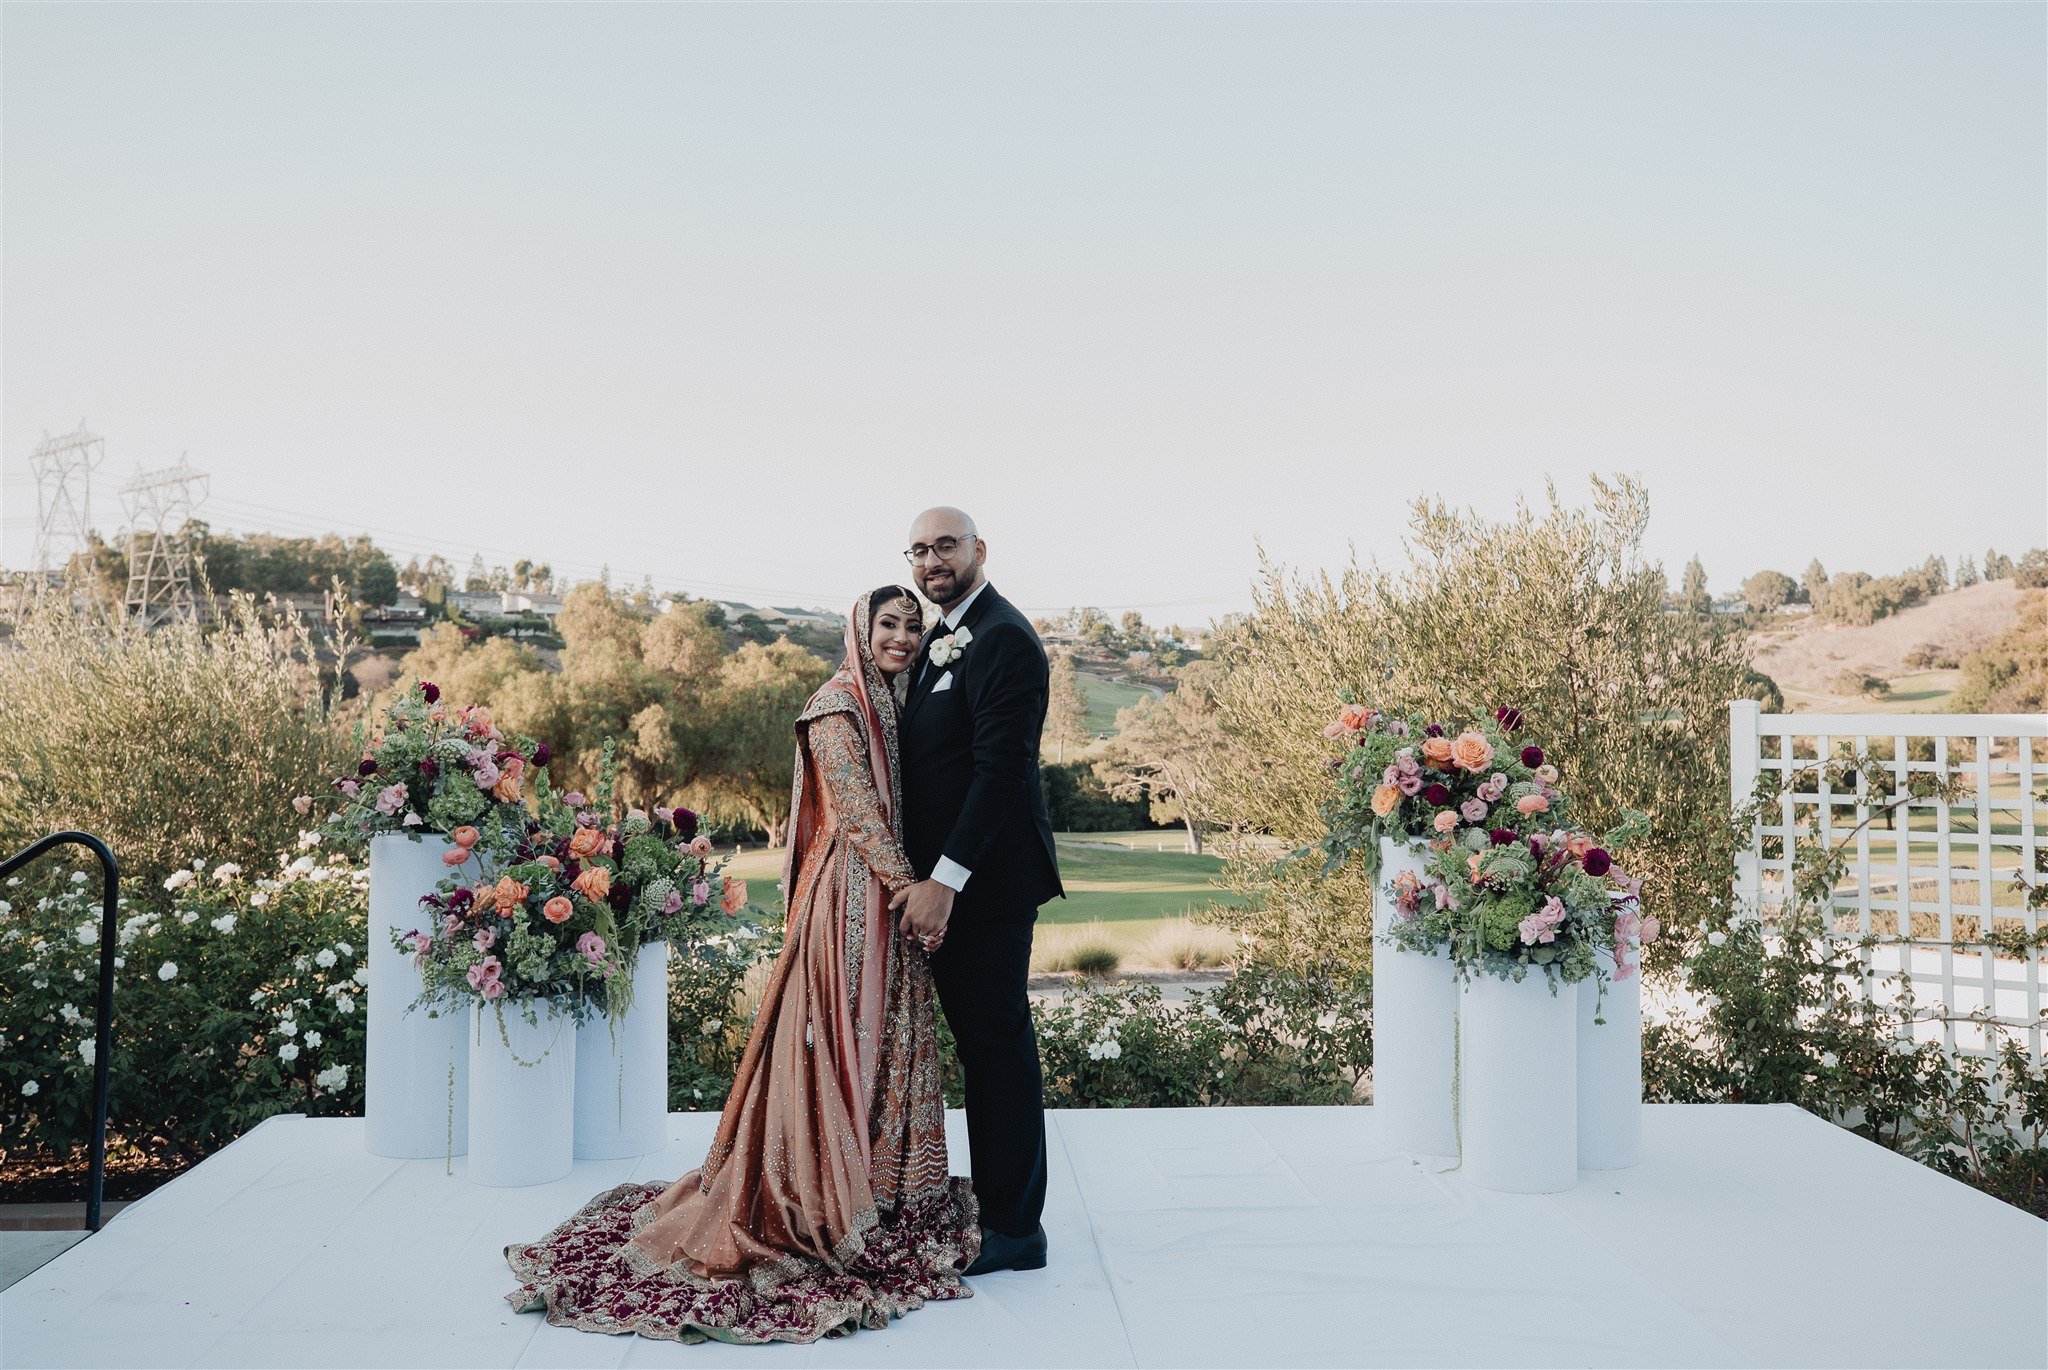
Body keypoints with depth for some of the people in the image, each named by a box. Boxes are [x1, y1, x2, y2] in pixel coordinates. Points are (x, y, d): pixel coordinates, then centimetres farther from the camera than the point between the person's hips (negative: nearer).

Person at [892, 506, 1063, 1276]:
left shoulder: (1004, 639, -14)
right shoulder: (936, 642, 16)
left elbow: (1001, 767, -20)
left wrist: (945, 879, -22)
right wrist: (929, 876, 10)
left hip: (988, 879, -9)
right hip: (946, 877, 9)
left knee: (998, 1043, -2)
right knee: (976, 1040, 15)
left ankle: (1016, 1229, 7)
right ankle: (990, 1205, 25)